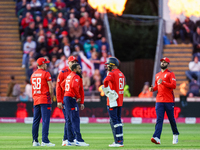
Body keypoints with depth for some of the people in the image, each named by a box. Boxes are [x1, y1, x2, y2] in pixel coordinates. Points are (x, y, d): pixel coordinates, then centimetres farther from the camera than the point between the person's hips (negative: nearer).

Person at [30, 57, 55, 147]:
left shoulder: (33, 75, 14)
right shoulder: (46, 74, -7)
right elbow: (50, 88, -9)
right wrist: (51, 98, 2)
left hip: (36, 100, 7)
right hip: (45, 100, -7)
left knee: (35, 121, 8)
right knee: (45, 120, -8)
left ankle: (35, 141, 8)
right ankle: (45, 141, -14)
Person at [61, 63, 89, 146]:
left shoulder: (69, 76, 18)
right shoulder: (76, 76, -12)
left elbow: (62, 84, 29)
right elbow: (74, 86, -28)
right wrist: (78, 97, -18)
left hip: (66, 98, 10)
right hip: (71, 99, -10)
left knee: (69, 120, 12)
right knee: (75, 120, -12)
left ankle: (70, 141, 14)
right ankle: (79, 140, -16)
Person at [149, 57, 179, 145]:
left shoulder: (170, 74, 0)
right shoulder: (157, 75, 19)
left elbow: (174, 85, -13)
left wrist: (163, 82, -21)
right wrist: (153, 89, 6)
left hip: (169, 101, -4)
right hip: (159, 101, 4)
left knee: (171, 119, 5)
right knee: (159, 119, -8)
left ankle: (175, 135, 27)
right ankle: (156, 137, -21)